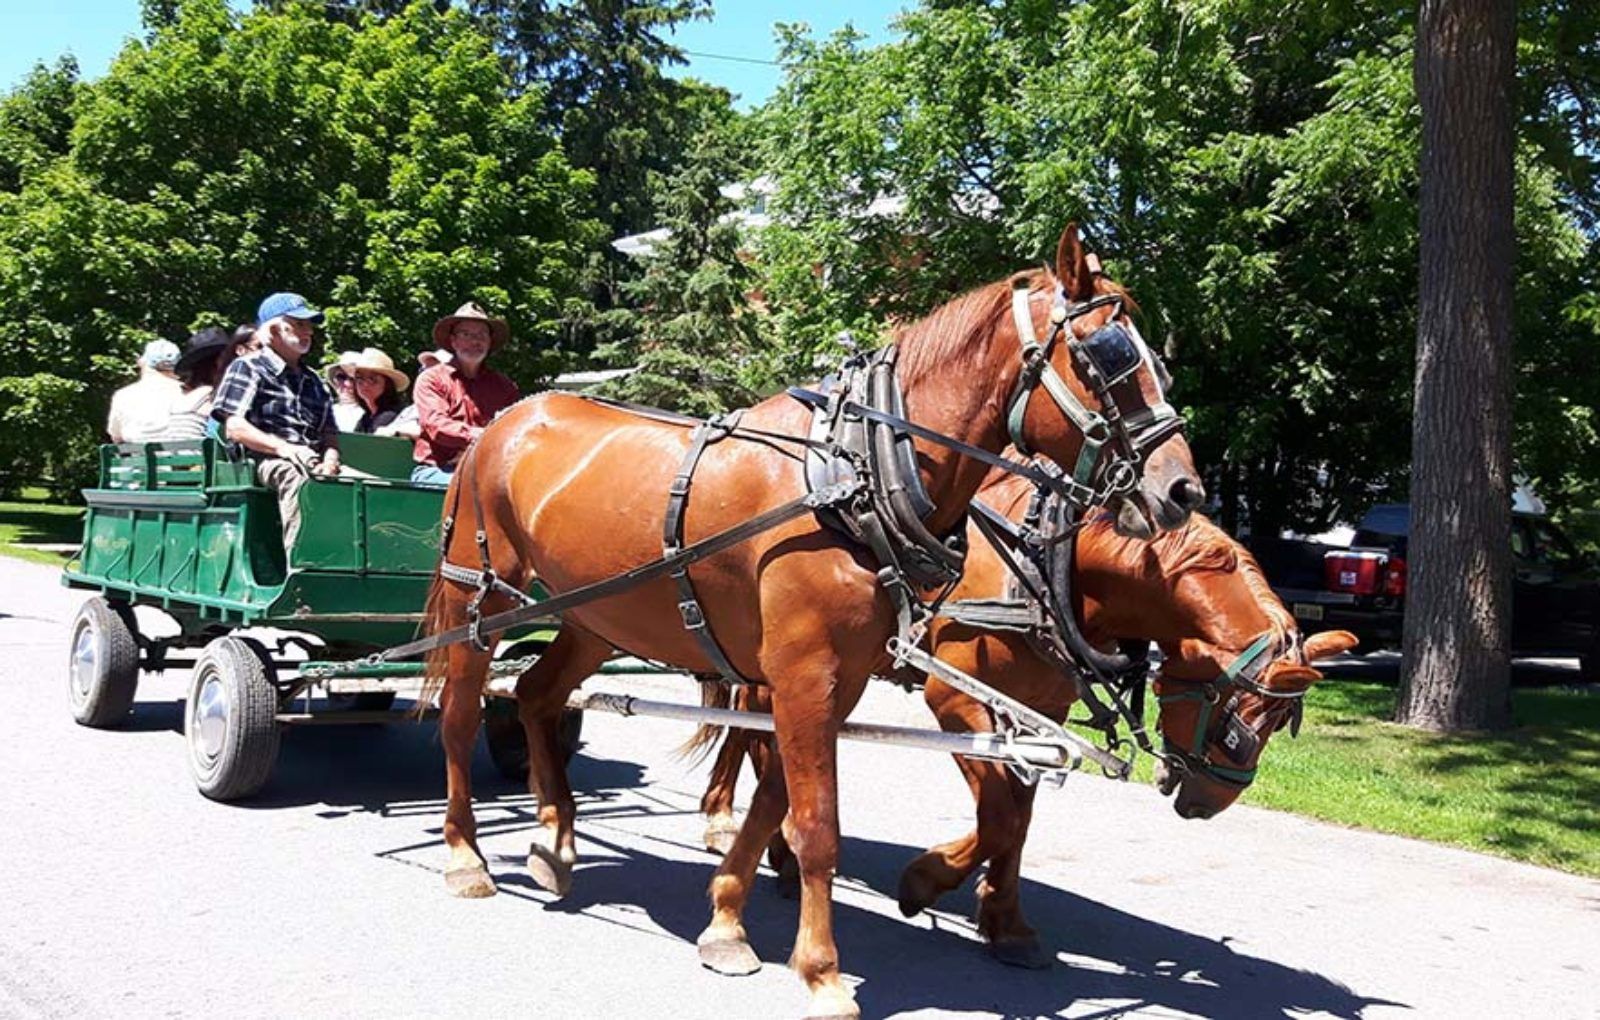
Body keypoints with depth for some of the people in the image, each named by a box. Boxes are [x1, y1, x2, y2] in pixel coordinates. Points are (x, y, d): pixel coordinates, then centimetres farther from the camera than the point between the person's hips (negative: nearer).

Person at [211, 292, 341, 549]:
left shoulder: (313, 381, 30)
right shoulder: (247, 369, 10)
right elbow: (234, 428, -2)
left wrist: (330, 456, -1)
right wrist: (283, 448, -17)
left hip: (313, 461, 6)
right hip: (265, 460, -6)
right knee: (296, 476, -41)